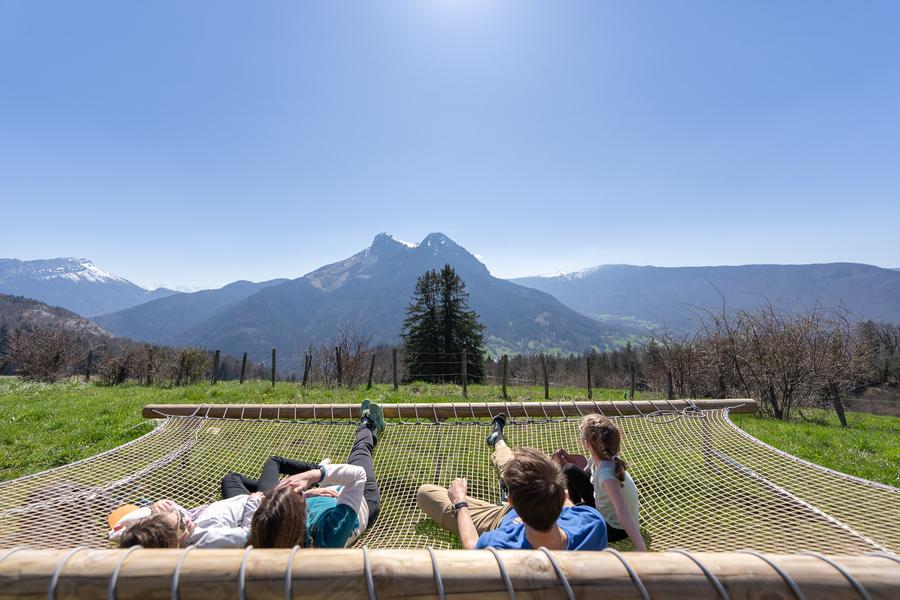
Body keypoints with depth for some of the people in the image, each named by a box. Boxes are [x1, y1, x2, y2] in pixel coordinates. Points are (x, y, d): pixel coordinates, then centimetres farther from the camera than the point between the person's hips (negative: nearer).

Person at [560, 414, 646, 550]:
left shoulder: (607, 474, -39)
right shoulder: (597, 459, -14)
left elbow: (624, 515, -49)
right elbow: (584, 473, 6)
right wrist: (567, 458, -14)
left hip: (617, 528, -7)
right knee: (570, 471, -1)